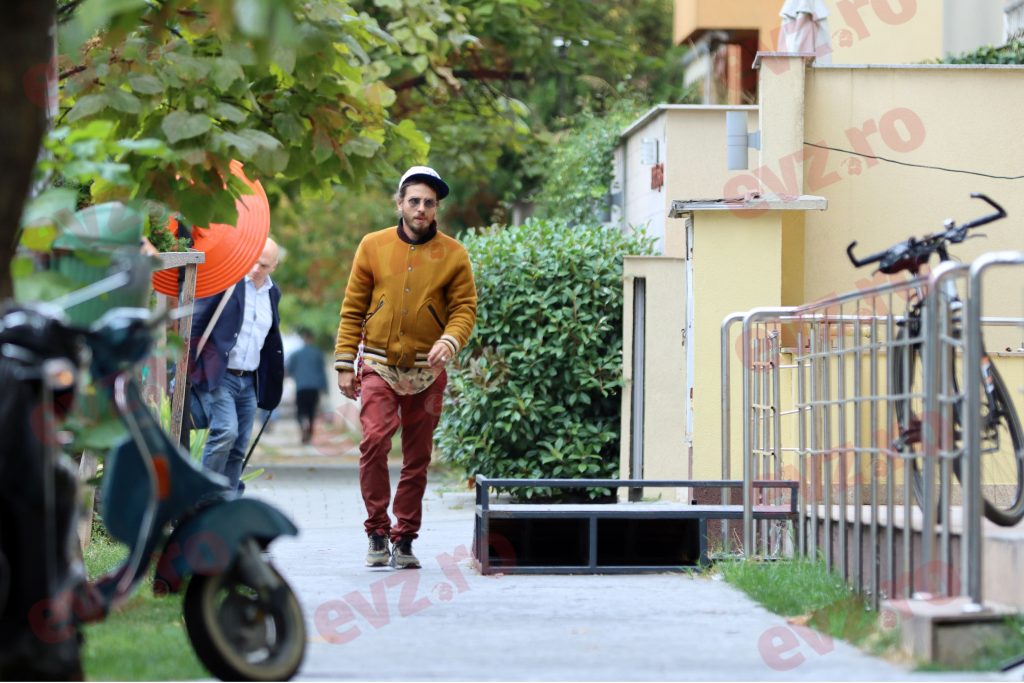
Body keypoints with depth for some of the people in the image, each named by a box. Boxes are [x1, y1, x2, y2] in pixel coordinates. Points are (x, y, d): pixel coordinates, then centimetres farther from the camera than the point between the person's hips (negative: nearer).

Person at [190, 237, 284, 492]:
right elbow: (196, 322, -6)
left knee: (238, 447, 3)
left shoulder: (272, 293, 13)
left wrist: (273, 383, 19)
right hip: (217, 375, -6)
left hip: (248, 382, 6)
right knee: (225, 431, -22)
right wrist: (187, 365, -11)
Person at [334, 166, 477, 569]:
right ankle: (377, 530, -7)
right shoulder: (373, 247, 3)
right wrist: (345, 363, 1)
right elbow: (353, 309, 6)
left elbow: (465, 307, 1)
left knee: (417, 457, 5)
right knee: (374, 439, -19)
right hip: (379, 367, -1)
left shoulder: (453, 255, 2)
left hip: (427, 371, 1)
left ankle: (404, 538, 16)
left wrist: (450, 340, -20)